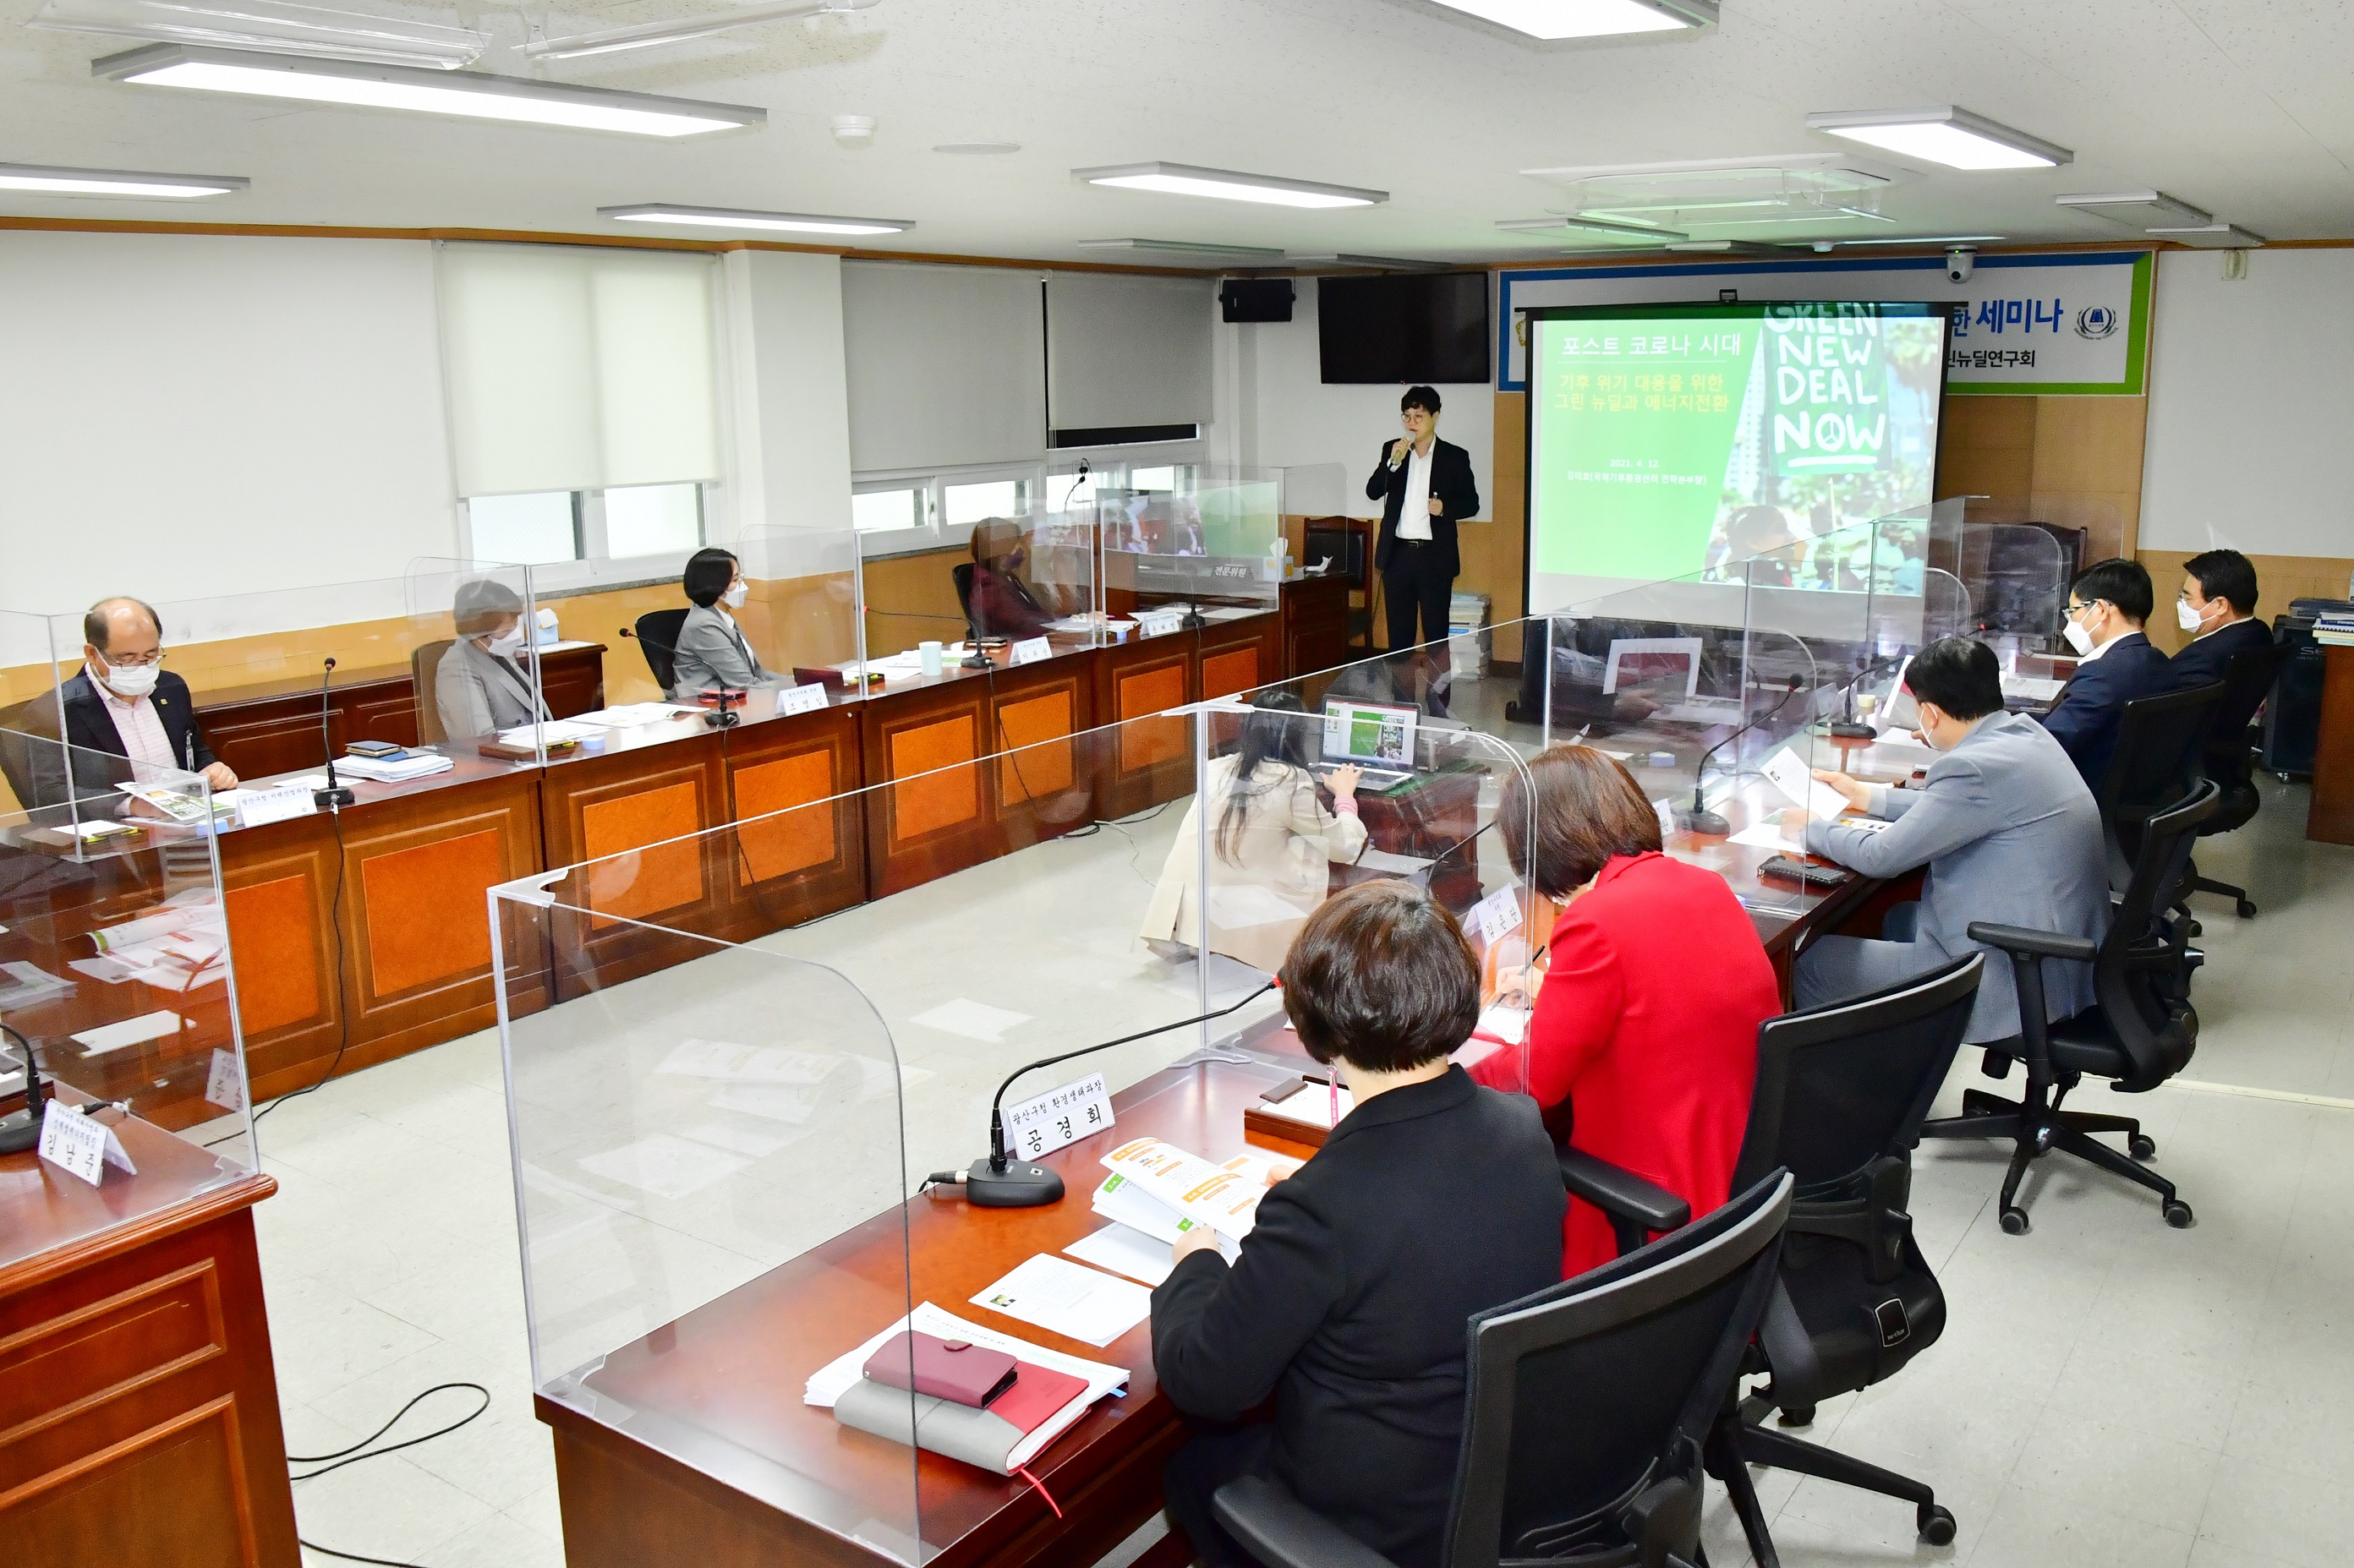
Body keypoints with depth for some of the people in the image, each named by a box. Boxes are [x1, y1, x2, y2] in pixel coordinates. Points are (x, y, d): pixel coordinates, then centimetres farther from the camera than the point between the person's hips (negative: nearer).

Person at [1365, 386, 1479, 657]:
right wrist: (1393, 461, -14)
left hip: (1435, 556, -3)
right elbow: (1372, 492, 0)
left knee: (1436, 632, 0)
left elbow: (1472, 503, 4)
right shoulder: (1392, 450, 9)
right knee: (1398, 632, 8)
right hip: (1397, 553, 3)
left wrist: (1445, 507, -16)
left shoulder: (1455, 456, 1)